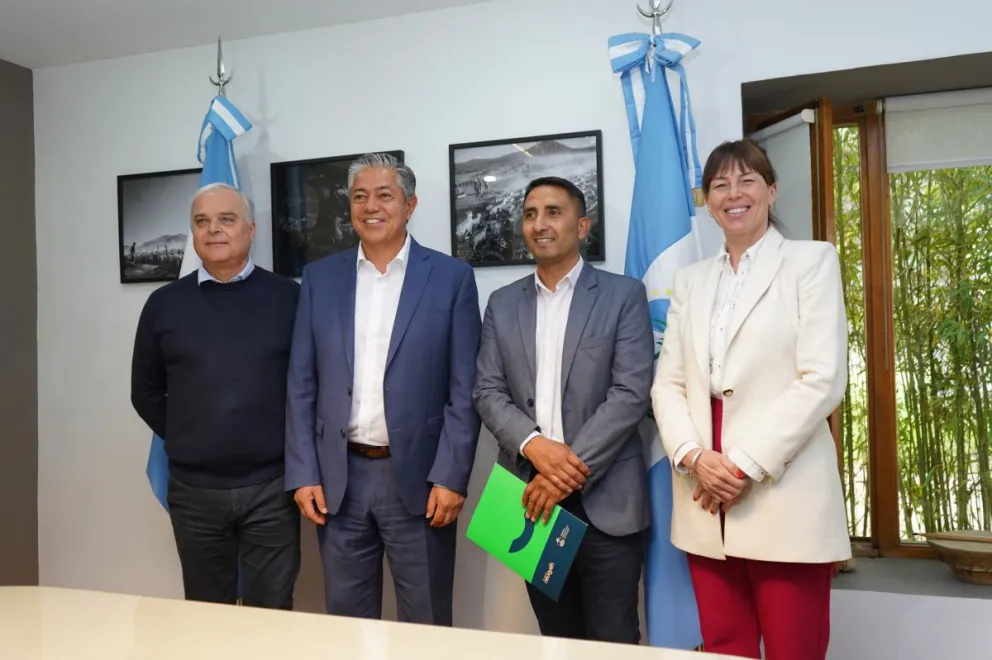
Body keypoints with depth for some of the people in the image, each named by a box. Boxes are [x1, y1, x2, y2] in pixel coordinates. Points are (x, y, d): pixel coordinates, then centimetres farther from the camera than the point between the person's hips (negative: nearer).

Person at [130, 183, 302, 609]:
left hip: (271, 485, -2)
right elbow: (145, 393, 13)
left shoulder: (288, 297, -2)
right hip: (194, 488, 2)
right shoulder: (164, 304, 4)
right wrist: (185, 440, 7)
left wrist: (293, 446, 0)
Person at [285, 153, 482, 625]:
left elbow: (465, 389, -5)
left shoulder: (451, 277, -2)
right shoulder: (320, 277, 6)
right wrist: (303, 474, 0)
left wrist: (450, 478, -10)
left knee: (426, 624, 11)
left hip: (418, 476, -2)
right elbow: (301, 385, 6)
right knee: (346, 620, 15)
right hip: (338, 478, 3)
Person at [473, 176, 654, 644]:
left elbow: (632, 393, -9)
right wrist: (533, 444, -15)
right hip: (529, 492, 3)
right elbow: (488, 393, 4)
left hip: (604, 496, -3)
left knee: (612, 639, 5)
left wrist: (569, 473, -15)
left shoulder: (623, 294, -1)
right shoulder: (502, 304, 10)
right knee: (555, 637, 15)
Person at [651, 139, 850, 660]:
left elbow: (823, 379, -8)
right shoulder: (690, 280, 15)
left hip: (784, 496, -4)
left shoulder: (811, 261, 3)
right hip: (705, 501, 4)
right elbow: (667, 383, 9)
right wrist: (694, 456, -9)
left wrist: (746, 465, -13)